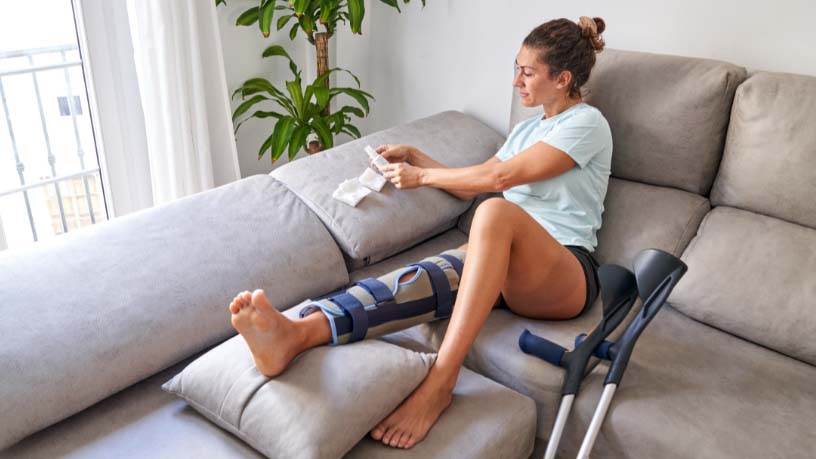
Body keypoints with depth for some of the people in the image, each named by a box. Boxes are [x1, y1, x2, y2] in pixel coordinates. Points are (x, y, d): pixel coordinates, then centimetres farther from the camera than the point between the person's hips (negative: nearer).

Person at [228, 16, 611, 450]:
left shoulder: (586, 123, 1)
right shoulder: (528, 128, 27)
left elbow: (499, 177, -9)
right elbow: (469, 185, 25)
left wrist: (421, 177, -2)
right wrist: (413, 155, 19)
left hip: (565, 272, -6)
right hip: (504, 266, 6)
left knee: (496, 210, -39)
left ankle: (438, 382, -43)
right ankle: (295, 334, -51)